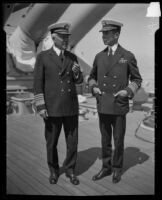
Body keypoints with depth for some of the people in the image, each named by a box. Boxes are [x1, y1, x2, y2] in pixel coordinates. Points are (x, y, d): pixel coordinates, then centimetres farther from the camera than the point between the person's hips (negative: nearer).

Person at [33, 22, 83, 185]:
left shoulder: (72, 57, 7)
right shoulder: (43, 57, -4)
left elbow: (79, 81, 11)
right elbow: (38, 84, -6)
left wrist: (77, 72, -13)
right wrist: (41, 107, -12)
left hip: (71, 107, 3)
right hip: (52, 108, -3)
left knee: (72, 142, 6)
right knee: (51, 143, 9)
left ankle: (70, 170, 26)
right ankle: (54, 171, 30)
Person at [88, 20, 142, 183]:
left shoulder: (128, 56, -3)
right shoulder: (99, 56, 7)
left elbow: (137, 79, 5)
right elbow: (91, 77, 18)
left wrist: (128, 91, -12)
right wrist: (93, 87, -2)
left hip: (119, 107, -3)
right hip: (102, 106, 3)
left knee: (118, 140, 9)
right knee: (105, 140, 13)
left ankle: (117, 169, 29)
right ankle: (106, 168, 30)